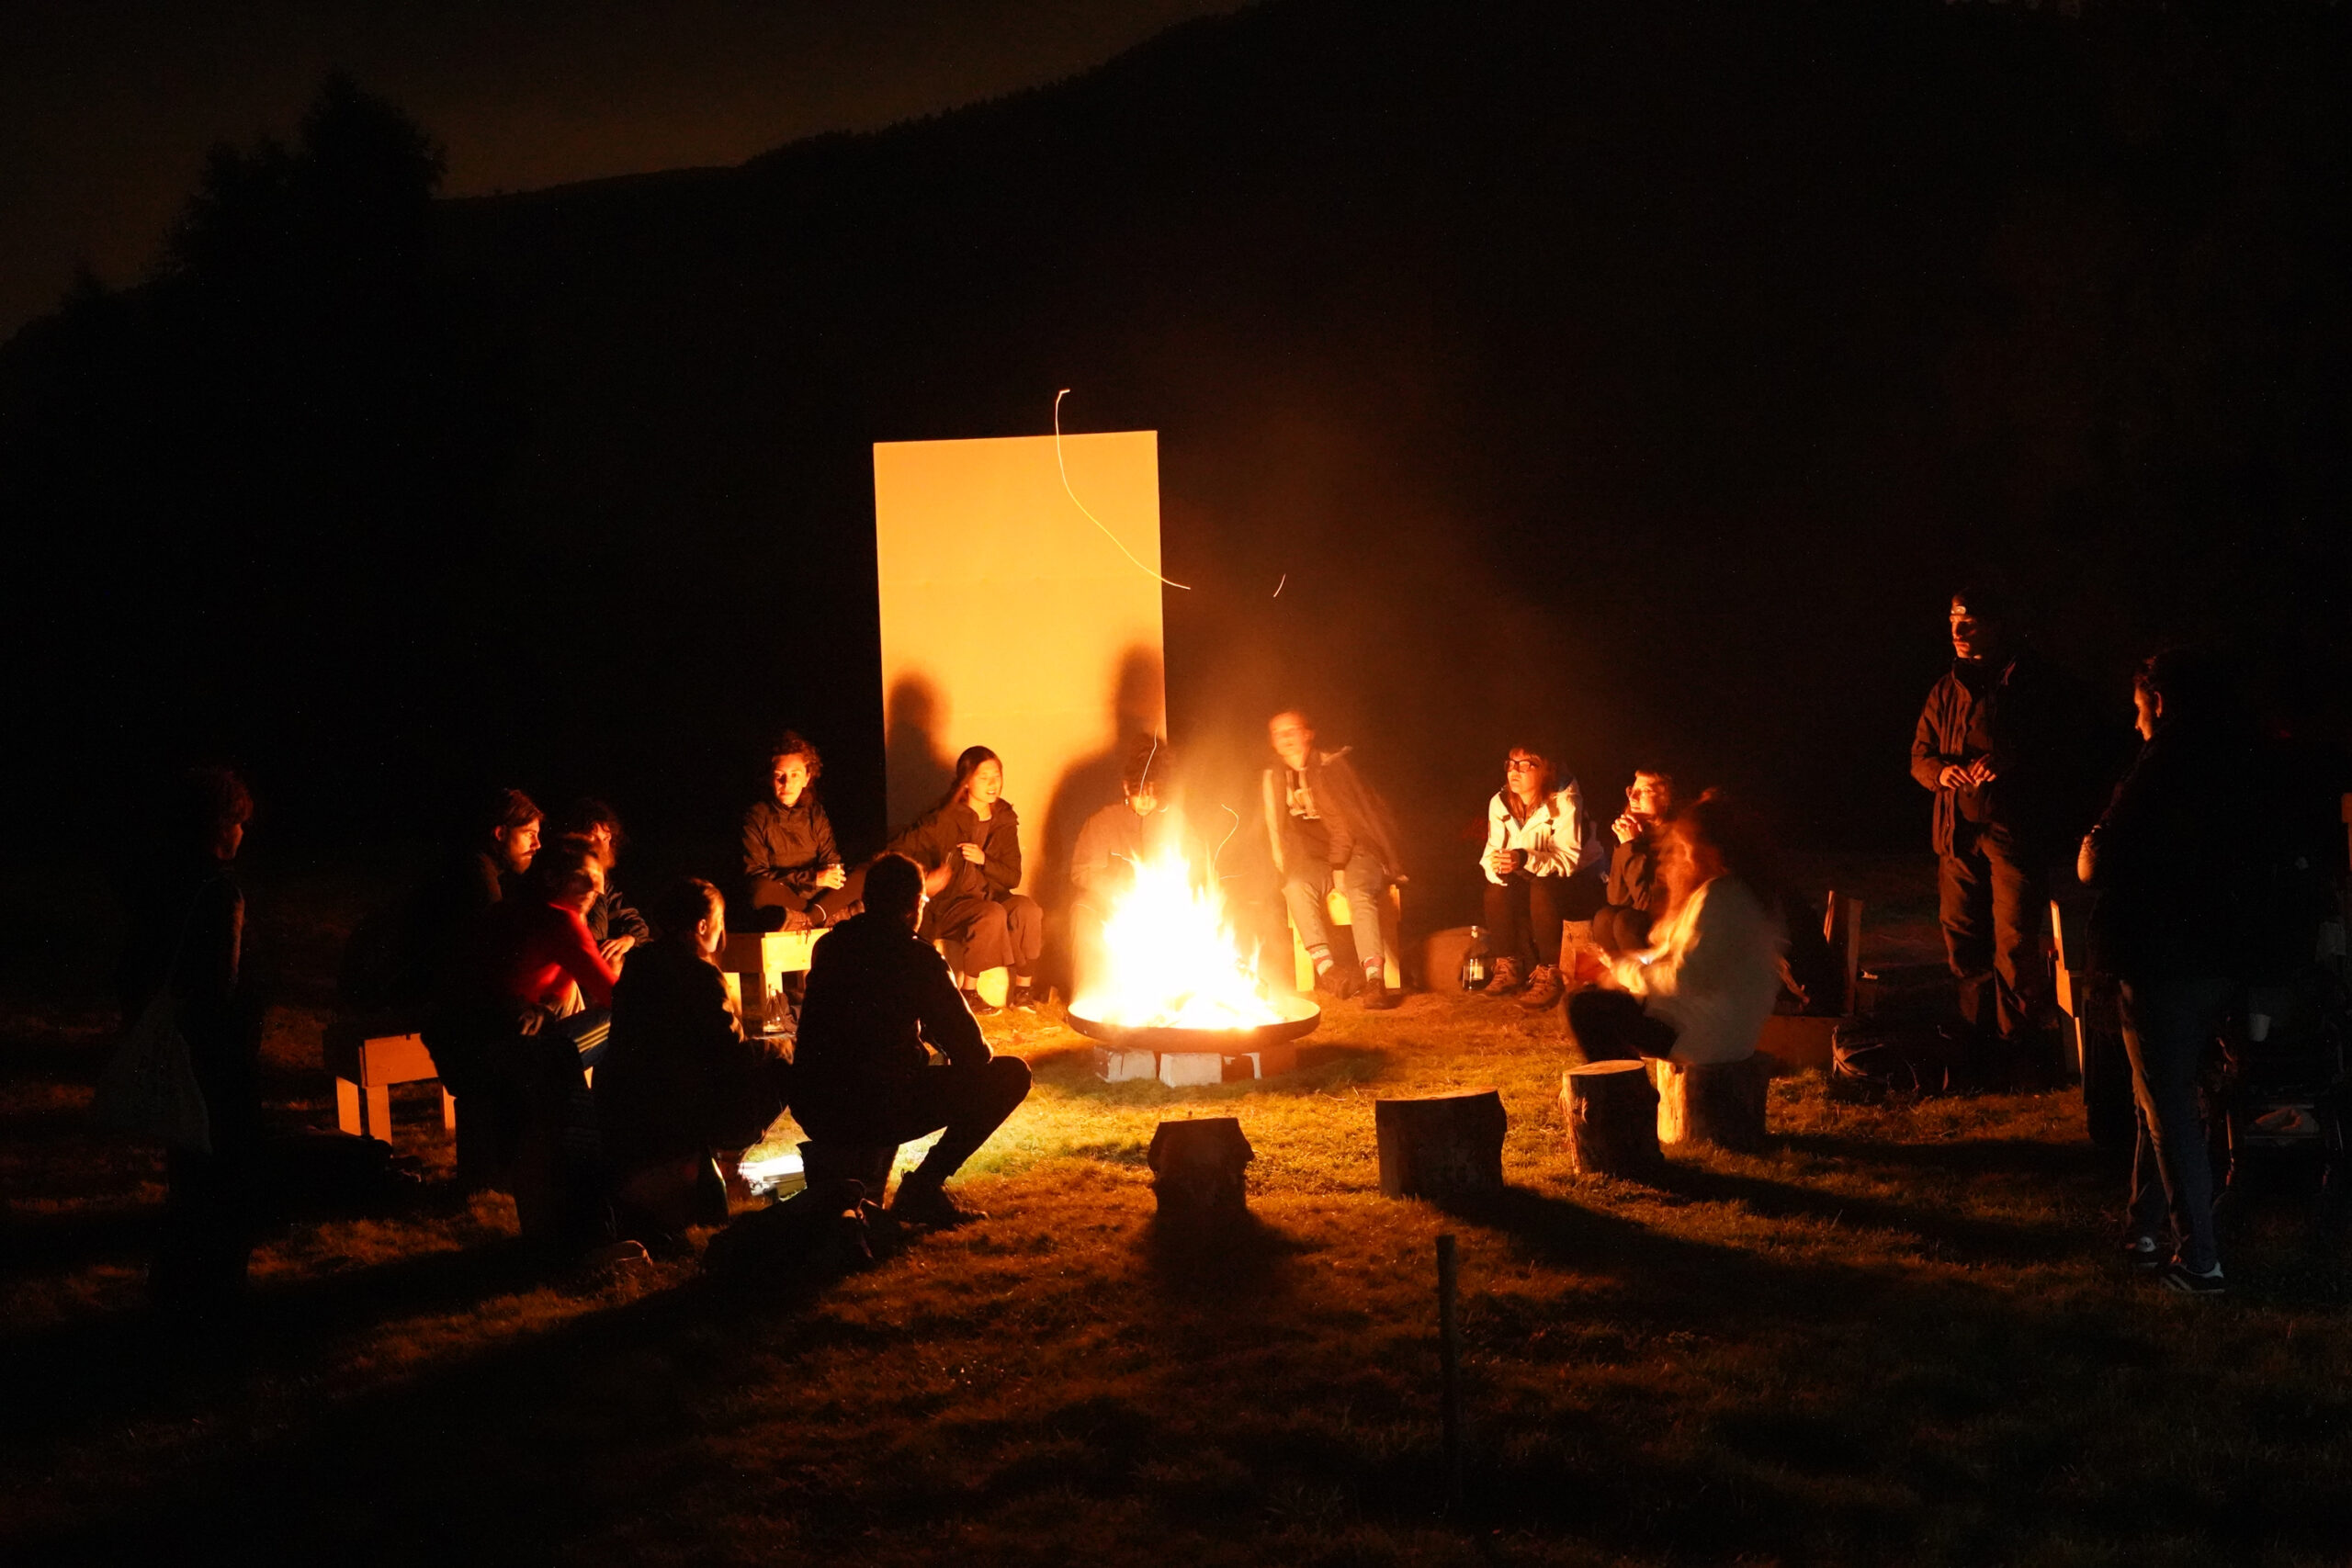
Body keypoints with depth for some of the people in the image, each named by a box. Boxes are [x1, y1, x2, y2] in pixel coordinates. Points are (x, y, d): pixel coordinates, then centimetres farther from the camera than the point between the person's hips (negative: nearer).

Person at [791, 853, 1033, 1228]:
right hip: (876, 1111, -8)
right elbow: (971, 1052, -7)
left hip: (813, 1111, 8)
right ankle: (923, 1188, 1)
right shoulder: (916, 958, -11)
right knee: (1012, 1074, 3)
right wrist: (983, 1052, 16)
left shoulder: (832, 945, 9)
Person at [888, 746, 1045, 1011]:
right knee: (992, 914, -34)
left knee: (1027, 908, -25)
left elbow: (1013, 877, 4)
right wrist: (921, 879, -19)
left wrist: (983, 860, -13)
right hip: (948, 907, -5)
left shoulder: (1005, 820, 6)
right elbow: (898, 850, -5)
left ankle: (1023, 989, -12)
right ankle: (968, 992, -20)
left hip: (991, 897, 5)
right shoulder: (945, 820, -8)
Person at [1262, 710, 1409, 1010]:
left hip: (1355, 852, -3)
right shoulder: (1273, 780, 14)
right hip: (1313, 860, 3)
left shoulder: (1335, 765, 2)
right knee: (1297, 887, -32)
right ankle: (1326, 967, -47)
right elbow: (1276, 832, 18)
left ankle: (1375, 978, -52)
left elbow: (1369, 811, -1)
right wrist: (1285, 869, 3)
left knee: (1360, 893, -35)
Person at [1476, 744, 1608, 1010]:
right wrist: (1497, 866, -34)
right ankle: (1508, 968, -12)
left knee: (1542, 890, -35)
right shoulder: (1500, 803, -5)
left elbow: (1568, 860, -30)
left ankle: (1550, 975, -29)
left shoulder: (1564, 801, -22)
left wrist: (1526, 859, -47)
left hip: (1581, 881, -6)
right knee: (1498, 889, -22)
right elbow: (1491, 854, -8)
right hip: (1532, 879, 6)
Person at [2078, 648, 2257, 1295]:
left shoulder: (2160, 773, -18)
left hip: (2163, 966, -8)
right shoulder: (2237, 768, 6)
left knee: (2169, 1108, -1)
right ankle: (2144, 1230, 29)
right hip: (2219, 957, 8)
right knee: (2163, 1097, 20)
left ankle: (2198, 1259, -1)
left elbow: (2095, 867, -18)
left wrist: (2091, 844, 5)